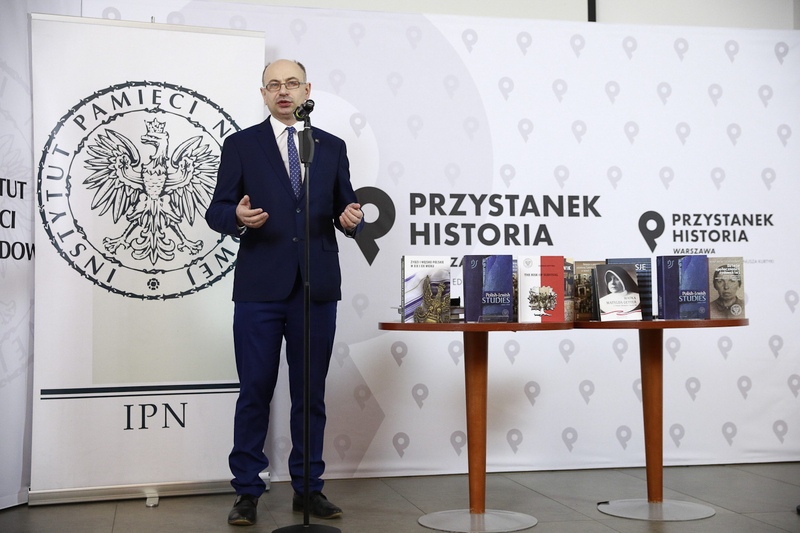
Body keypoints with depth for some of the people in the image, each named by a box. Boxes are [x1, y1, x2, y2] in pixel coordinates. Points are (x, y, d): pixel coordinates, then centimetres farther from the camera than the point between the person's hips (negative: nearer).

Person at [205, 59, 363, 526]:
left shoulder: (332, 147, 13)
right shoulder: (241, 145, 7)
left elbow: (346, 209, 12)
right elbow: (216, 211, 3)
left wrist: (352, 219, -11)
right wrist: (237, 217, -19)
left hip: (317, 289, 2)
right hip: (260, 287, -2)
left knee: (311, 393, 8)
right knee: (255, 392, 2)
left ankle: (308, 488, 20)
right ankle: (248, 492, 13)